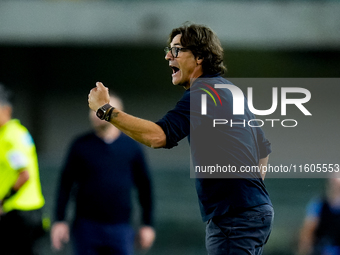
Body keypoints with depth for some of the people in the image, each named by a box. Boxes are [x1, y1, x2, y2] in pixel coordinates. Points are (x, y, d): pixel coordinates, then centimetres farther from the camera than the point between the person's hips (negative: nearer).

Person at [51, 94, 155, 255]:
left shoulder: (132, 148, 5)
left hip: (120, 229, 0)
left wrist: (147, 225, 8)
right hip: (86, 228, 0)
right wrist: (59, 221, 0)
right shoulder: (81, 146, 3)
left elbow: (144, 187, 10)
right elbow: (65, 185, 6)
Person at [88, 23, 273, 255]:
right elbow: (264, 150, 28)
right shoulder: (231, 91, 21)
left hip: (235, 218, -10)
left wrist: (105, 110, -19)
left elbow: (158, 136, -25)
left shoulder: (204, 90, -12)